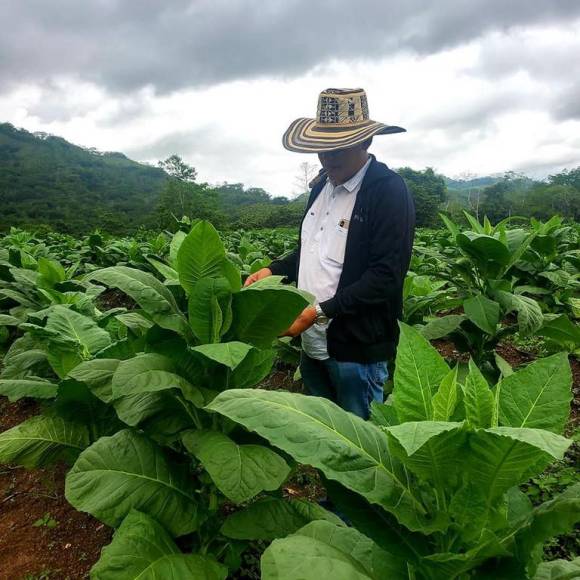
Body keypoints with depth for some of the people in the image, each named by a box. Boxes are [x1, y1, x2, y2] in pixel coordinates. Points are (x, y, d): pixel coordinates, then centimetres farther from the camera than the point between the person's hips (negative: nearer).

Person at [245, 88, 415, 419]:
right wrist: (273, 271, 4)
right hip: (312, 343, 8)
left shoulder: (390, 191, -14)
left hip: (357, 348, -7)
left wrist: (319, 312, -23)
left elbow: (386, 277, -21)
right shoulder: (322, 186, 10)